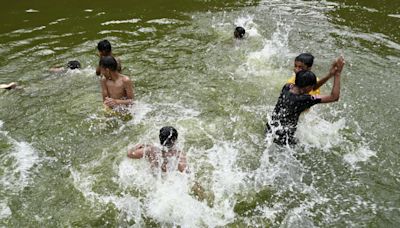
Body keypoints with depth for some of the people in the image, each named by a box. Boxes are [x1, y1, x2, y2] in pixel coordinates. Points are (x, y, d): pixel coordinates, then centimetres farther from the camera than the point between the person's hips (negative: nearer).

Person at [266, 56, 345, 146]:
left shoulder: (287, 87, -8)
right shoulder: (303, 99, -27)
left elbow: (310, 88, 4)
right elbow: (334, 97, -20)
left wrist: (329, 75, -4)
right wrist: (337, 74, -18)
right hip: (282, 140, -7)